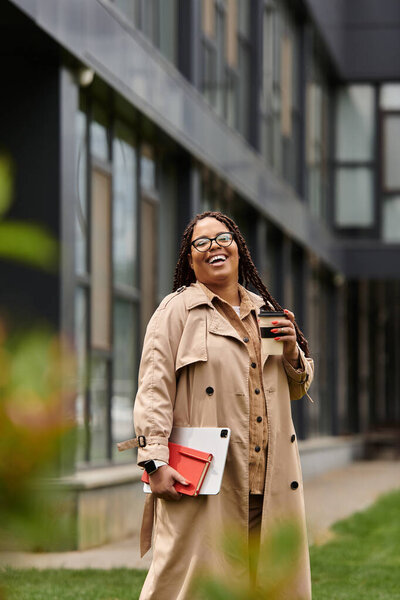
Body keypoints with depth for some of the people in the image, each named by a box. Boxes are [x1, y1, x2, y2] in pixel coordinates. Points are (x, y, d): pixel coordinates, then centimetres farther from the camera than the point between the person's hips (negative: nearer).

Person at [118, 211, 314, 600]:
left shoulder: (264, 311, 20)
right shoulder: (177, 309, 3)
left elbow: (296, 391, 26)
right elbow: (153, 389, -6)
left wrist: (293, 354, 4)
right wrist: (156, 461, -16)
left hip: (271, 485, 5)